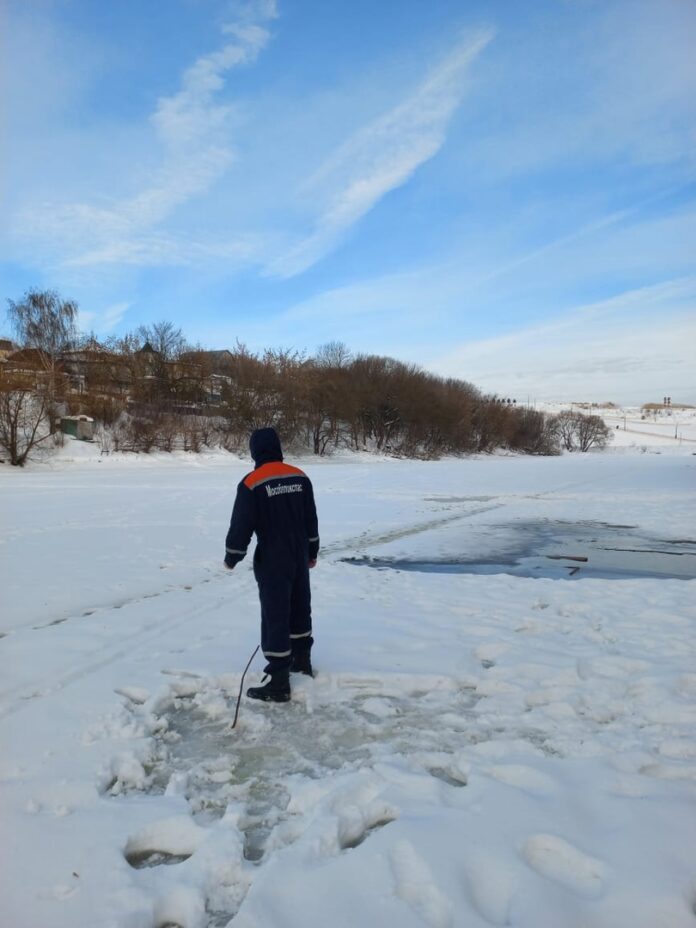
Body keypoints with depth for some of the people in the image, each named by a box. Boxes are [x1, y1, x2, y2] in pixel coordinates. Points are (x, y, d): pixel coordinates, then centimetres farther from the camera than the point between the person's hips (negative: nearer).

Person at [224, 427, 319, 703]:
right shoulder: (300, 477, 1)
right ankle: (302, 661, 36)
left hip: (272, 562, -6)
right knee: (300, 608, 20)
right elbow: (312, 520, 9)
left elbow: (241, 525, -13)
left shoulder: (251, 483, -16)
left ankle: (278, 683, 4)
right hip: (300, 557, 6)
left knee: (275, 616, 0)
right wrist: (312, 552, 21)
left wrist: (231, 558, 2)